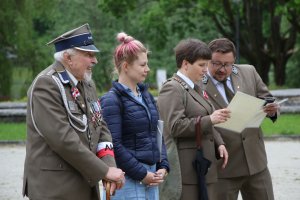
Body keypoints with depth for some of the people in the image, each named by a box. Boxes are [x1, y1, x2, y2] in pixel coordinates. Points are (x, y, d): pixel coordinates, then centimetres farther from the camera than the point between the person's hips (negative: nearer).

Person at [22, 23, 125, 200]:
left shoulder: (87, 84, 13)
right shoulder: (46, 85, -13)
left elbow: (100, 127, 13)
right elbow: (62, 138, -20)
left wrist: (109, 165, -6)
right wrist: (104, 171, -17)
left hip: (86, 185, 8)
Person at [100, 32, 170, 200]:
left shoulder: (146, 96, 15)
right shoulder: (112, 100, -9)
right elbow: (114, 145, -14)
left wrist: (163, 166, 5)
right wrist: (141, 174, -14)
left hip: (151, 176, 7)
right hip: (128, 179, -7)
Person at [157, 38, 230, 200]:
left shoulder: (195, 88, 20)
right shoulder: (172, 89, -10)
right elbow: (175, 126, -20)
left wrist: (219, 143, 11)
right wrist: (209, 120, -22)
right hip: (186, 167, -9)